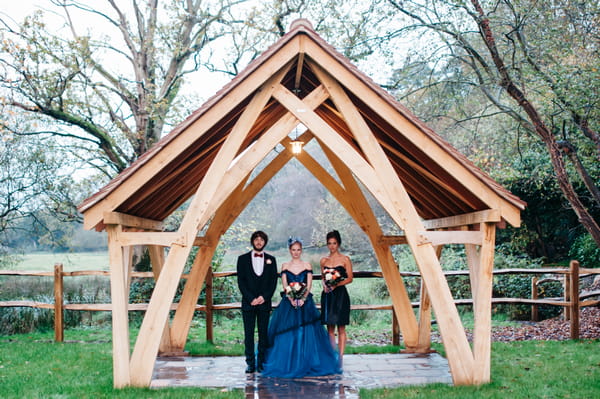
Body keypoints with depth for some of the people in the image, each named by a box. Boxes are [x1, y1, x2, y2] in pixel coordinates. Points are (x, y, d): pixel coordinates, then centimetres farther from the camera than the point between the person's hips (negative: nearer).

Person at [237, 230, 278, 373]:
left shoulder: (271, 259, 11)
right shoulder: (243, 259, 7)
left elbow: (274, 281, 6)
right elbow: (241, 281, 1)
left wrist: (264, 297, -8)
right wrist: (251, 298, -9)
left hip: (264, 302, 1)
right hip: (248, 302, -1)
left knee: (264, 333, 1)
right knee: (249, 333, 0)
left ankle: (261, 363, 6)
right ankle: (250, 363, 5)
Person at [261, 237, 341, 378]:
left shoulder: (307, 266, 7)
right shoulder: (285, 266, 7)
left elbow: (309, 286, 0)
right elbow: (285, 286, 0)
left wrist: (302, 299, -14)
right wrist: (292, 299, -14)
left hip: (305, 303, 0)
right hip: (288, 303, 0)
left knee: (306, 333, -2)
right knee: (288, 334, -2)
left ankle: (306, 364, 6)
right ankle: (288, 365, 6)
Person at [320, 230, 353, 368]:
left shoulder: (345, 259, 0)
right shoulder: (324, 260, 11)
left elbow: (350, 278, -2)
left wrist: (336, 284, -15)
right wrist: (324, 284, -3)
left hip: (340, 295, -4)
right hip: (327, 295, 4)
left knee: (341, 328, -3)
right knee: (330, 327, 5)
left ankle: (340, 357, -2)